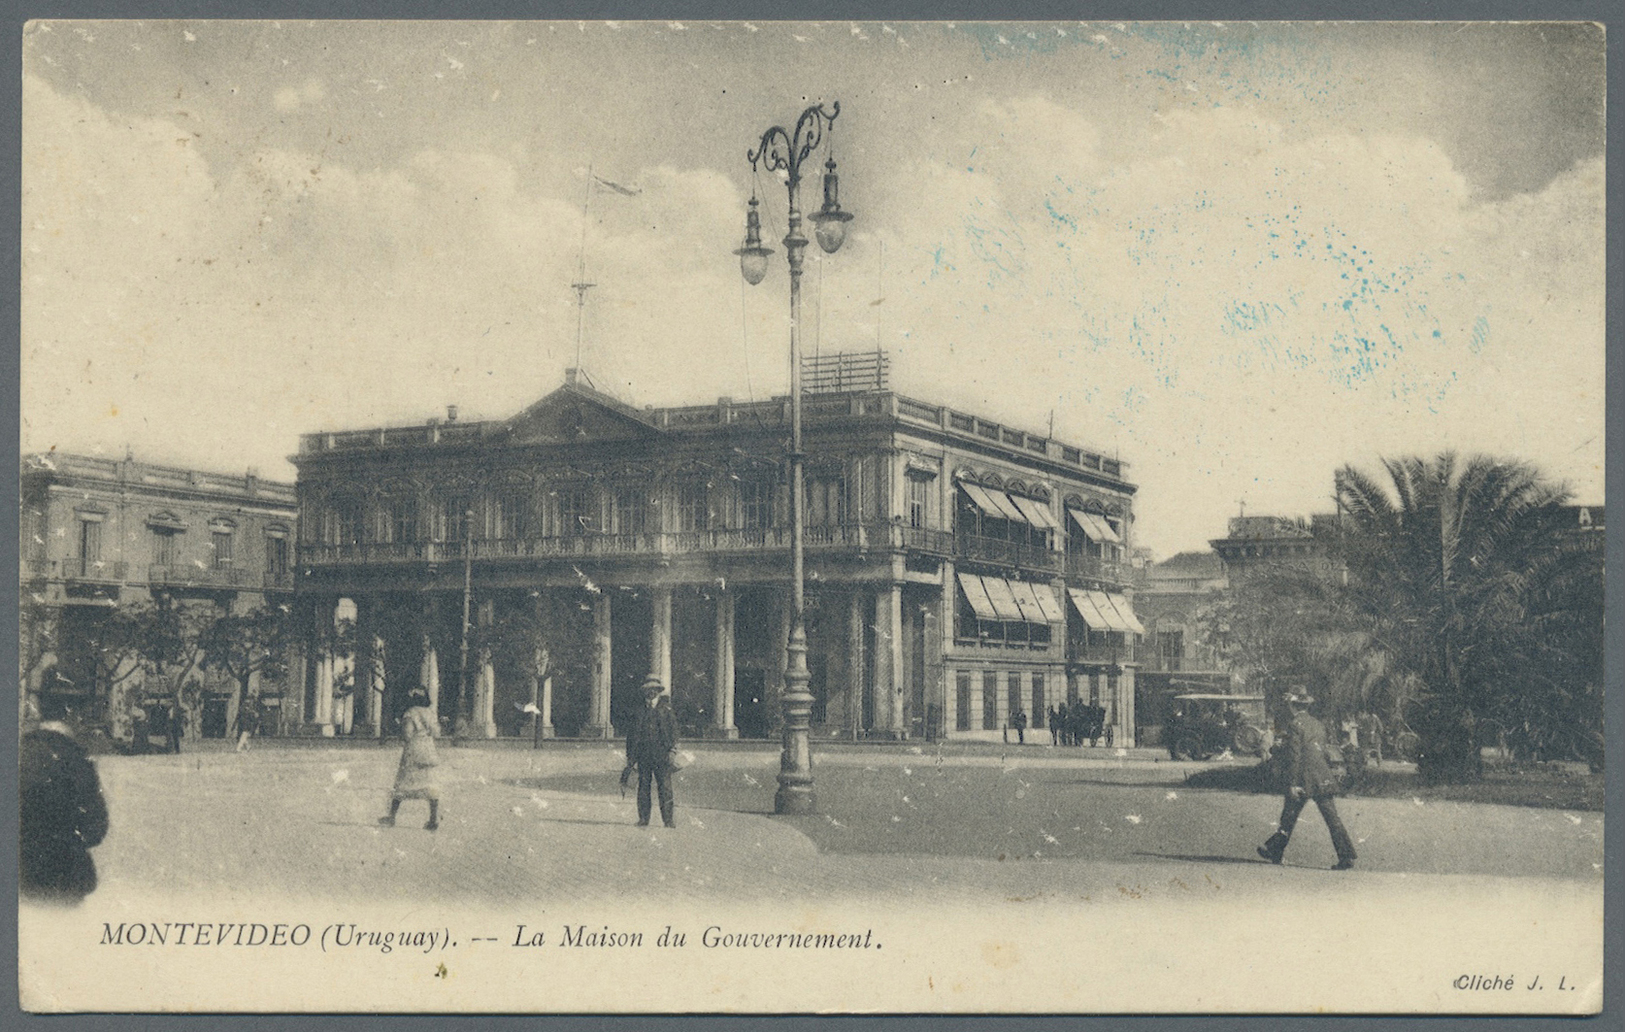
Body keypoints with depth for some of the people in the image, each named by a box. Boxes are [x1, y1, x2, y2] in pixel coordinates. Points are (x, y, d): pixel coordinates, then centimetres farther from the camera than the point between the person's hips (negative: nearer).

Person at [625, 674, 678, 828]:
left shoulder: (667, 712, 9)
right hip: (643, 756, 2)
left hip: (662, 756, -2)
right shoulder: (639, 713, 15)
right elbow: (632, 736, 16)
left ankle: (668, 819, -6)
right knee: (643, 788, 0)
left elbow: (672, 733, 4)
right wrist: (630, 757, 11)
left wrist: (671, 749, -10)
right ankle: (643, 819, 5)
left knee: (665, 787, -7)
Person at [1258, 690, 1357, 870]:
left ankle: (1274, 851, 22)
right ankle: (1346, 856, -5)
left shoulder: (1295, 726, -10)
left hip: (1304, 781, -6)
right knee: (1332, 817, 1)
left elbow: (1294, 756, -15)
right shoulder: (1318, 725, 13)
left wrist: (1292, 783, -15)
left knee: (1288, 817, 8)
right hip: (1323, 779, 6)